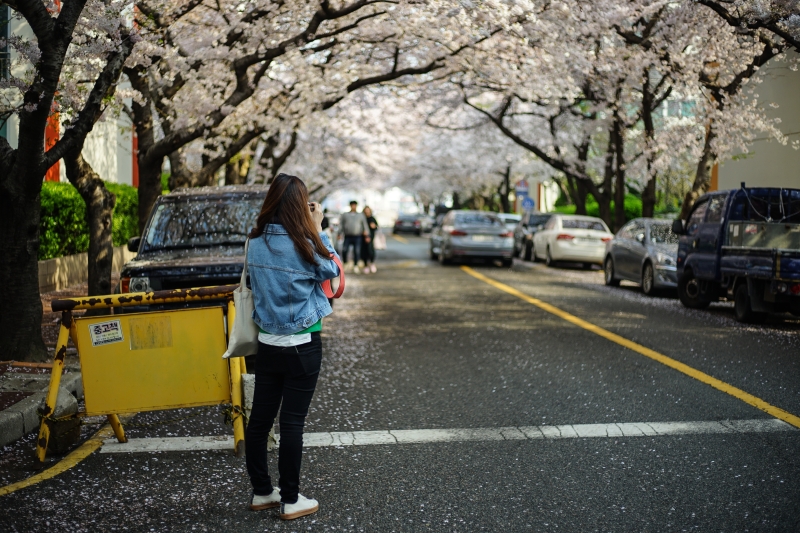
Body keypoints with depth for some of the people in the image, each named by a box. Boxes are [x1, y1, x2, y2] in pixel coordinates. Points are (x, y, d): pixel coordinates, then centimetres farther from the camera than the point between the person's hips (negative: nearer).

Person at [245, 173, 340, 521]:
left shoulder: (256, 242, -2)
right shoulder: (301, 245, -18)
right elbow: (331, 270, -2)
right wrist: (318, 229, 1)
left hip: (267, 344, 6)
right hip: (301, 346, -6)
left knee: (260, 418, 12)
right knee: (292, 423, 1)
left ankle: (261, 492, 24)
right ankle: (290, 501, 10)